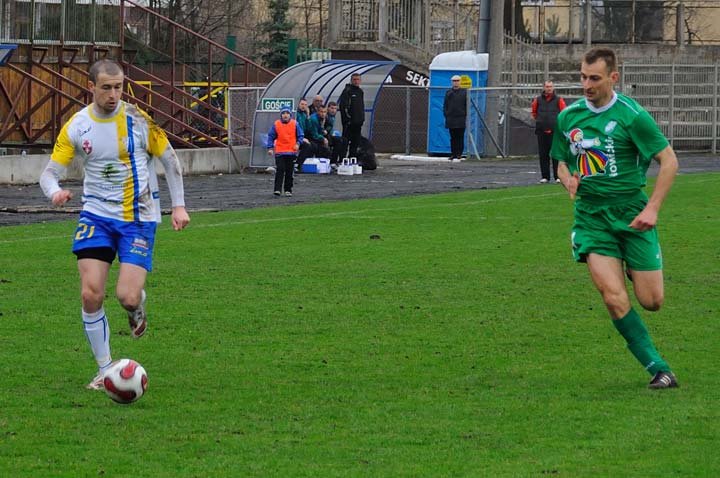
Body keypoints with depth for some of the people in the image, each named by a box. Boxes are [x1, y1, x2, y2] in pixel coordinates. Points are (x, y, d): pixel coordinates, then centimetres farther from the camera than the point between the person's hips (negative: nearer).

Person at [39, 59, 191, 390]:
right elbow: (50, 172, -2)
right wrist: (55, 192, -26)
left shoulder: (139, 120, -7)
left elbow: (170, 160, 5)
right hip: (97, 215, 2)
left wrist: (178, 205, 2)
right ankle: (104, 369, 4)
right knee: (90, 294, -12)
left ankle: (138, 307, 25)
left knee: (127, 297, -15)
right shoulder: (76, 127, -2)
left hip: (139, 218, -2)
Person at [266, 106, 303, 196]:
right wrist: (270, 148, -6)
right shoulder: (276, 124, 0)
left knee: (289, 172, 6)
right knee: (280, 170, -11)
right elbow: (271, 137, 4)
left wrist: (298, 144, -8)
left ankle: (288, 190, 16)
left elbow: (300, 136, 9)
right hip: (279, 152, -1)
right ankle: (277, 189, -13)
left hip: (291, 152, 1)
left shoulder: (295, 124, 3)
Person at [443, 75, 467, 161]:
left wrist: (466, 115, -4)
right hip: (451, 118, 3)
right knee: (453, 138, 4)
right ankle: (453, 154, 7)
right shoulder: (448, 92, 12)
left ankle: (459, 154, 0)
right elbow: (445, 105, 13)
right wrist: (446, 114, 2)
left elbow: (467, 105, 4)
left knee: (460, 137, -2)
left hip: (461, 118, -3)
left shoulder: (464, 92, 4)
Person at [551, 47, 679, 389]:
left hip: (632, 215, -2)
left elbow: (669, 160, -5)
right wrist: (568, 178, -4)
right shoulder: (568, 117, 5)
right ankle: (659, 370, -8)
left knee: (652, 301, -3)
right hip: (591, 216, 2)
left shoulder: (631, 115, -9)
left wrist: (652, 209, -13)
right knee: (614, 298, -16)